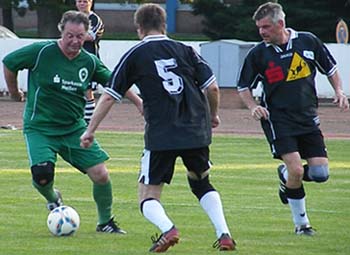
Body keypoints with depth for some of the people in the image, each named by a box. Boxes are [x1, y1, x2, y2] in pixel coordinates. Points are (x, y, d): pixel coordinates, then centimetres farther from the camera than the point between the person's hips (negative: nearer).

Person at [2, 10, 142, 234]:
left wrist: (138, 101, 11)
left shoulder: (90, 62, 0)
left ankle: (105, 222, 16)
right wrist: (15, 93, 10)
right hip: (39, 129, -3)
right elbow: (8, 63, 0)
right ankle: (52, 198, 15)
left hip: (74, 128, 3)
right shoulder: (42, 52, -13)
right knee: (42, 175, -24)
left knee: (100, 174, -7)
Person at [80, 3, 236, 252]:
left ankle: (167, 228, -24)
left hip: (160, 136, -3)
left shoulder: (134, 56, 4)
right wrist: (213, 115, 22)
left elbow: (109, 97, 4)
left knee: (148, 196, 7)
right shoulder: (185, 51, 10)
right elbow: (212, 87, 3)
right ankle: (224, 234, 8)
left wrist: (90, 130, 12)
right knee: (202, 184, 26)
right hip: (196, 133, 3)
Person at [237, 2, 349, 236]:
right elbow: (243, 86, 8)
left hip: (308, 118, 3)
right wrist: (253, 107, -10)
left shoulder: (308, 42, 0)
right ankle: (301, 223, 2)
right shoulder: (258, 54, -4)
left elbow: (330, 68, 14)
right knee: (296, 169, -17)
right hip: (278, 120, -3)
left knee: (320, 173, -5)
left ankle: (286, 176, 28)